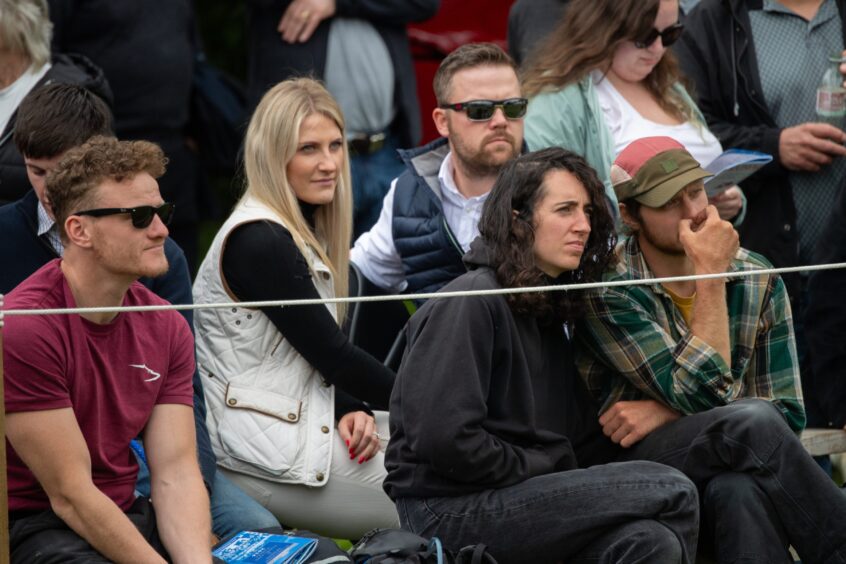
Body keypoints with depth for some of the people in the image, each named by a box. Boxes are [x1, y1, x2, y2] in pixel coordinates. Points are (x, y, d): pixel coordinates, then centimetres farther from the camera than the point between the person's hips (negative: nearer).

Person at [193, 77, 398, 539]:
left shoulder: (305, 230, 13)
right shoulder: (259, 242, -16)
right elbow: (332, 353, -15)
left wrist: (352, 409, -5)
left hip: (303, 422, 10)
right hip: (267, 456, -10)